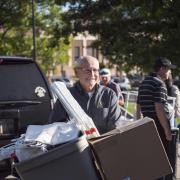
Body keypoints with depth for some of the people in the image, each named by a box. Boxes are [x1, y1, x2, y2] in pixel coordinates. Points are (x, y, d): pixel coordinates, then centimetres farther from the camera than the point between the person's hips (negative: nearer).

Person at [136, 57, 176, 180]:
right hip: (159, 124, -9)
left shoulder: (144, 82, 15)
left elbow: (139, 107, 21)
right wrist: (167, 130, -20)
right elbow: (159, 109, -22)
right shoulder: (159, 83, -13)